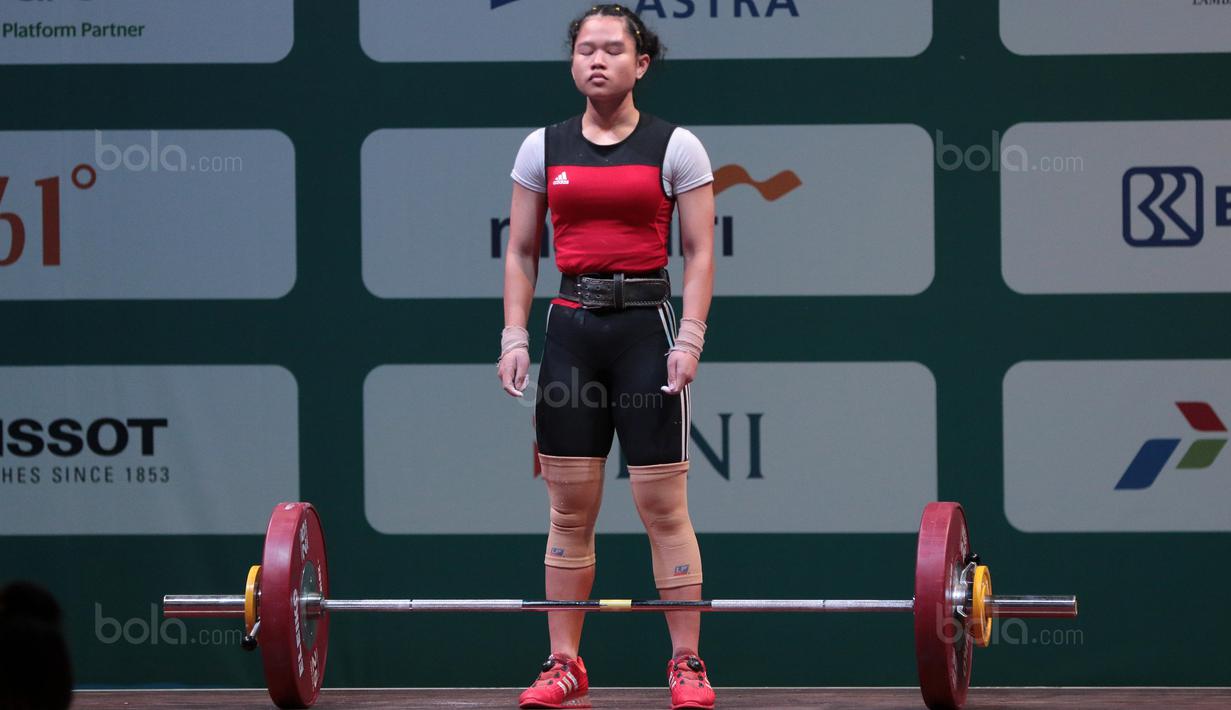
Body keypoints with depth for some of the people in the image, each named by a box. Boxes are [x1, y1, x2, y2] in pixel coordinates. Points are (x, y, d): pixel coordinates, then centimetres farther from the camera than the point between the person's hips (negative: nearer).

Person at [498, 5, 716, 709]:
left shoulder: (675, 147, 0)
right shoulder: (544, 148, 8)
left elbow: (700, 253, -1)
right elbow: (522, 252, 12)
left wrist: (690, 339, -10)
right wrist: (515, 337, 2)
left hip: (646, 326, -3)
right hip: (571, 332, 3)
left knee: (663, 505, -3)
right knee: (570, 508, 5)